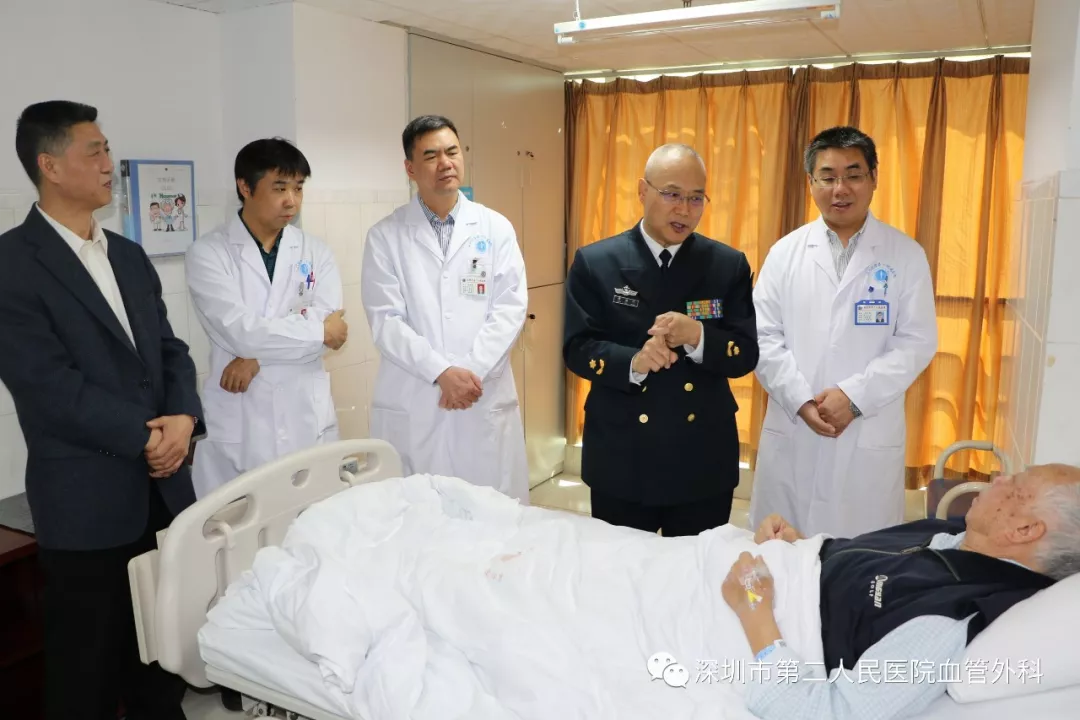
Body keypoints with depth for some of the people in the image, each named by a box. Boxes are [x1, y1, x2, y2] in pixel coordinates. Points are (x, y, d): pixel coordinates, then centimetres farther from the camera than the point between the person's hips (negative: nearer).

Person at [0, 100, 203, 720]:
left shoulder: (129, 257, 12)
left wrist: (184, 418, -9)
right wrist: (146, 437, -14)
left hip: (164, 487, 6)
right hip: (86, 500, -6)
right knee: (89, 666, 12)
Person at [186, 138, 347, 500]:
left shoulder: (316, 252, 7)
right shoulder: (208, 252, -4)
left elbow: (332, 327, -6)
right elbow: (240, 331, -15)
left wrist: (257, 355, -15)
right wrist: (318, 329, -6)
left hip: (308, 417, 3)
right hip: (239, 422, -3)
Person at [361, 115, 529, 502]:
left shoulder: (496, 228, 6)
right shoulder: (385, 235, 2)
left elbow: (510, 308, -2)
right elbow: (386, 321, -6)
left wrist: (471, 371, -13)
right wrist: (442, 373, -16)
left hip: (486, 401, 1)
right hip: (410, 405, -1)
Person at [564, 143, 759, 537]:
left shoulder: (729, 264, 1)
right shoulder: (594, 262, -4)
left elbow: (747, 354, -2)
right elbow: (577, 349, -6)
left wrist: (697, 337, -22)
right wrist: (633, 363, -25)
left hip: (703, 460, 1)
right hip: (621, 458, -1)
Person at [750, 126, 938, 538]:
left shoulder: (907, 256, 2)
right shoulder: (785, 252, 5)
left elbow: (917, 342, -3)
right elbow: (764, 336, 0)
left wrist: (854, 396, -14)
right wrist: (801, 401, -11)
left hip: (869, 438, -1)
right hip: (791, 434, 1)